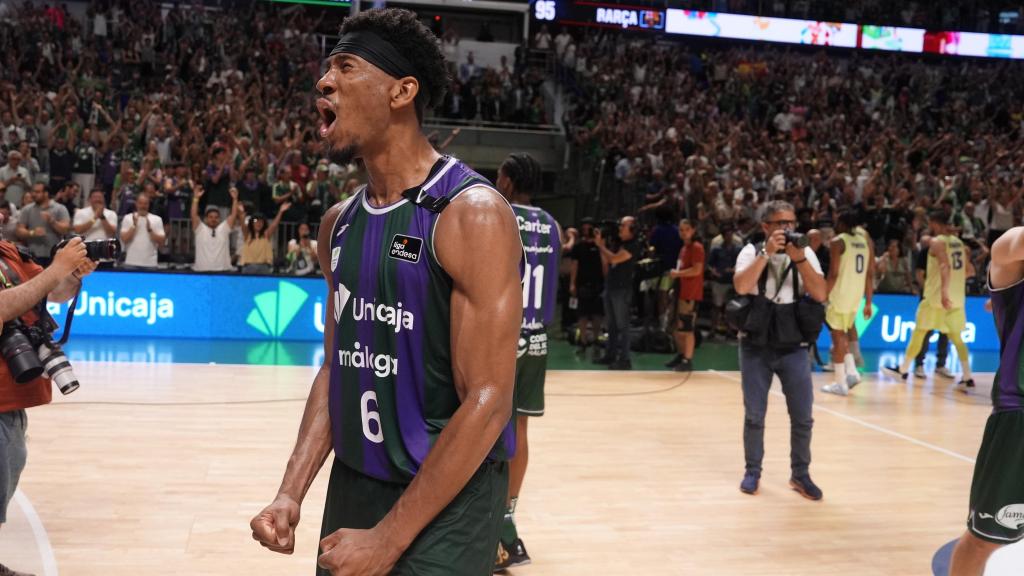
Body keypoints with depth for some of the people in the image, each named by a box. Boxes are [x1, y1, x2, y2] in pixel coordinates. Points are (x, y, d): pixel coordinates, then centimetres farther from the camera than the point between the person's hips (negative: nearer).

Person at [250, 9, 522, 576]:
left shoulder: (472, 214, -19)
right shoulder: (339, 222, 5)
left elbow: (487, 402, -21)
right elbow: (336, 368, 11)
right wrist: (292, 491, 0)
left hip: (445, 503, -7)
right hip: (351, 485, 7)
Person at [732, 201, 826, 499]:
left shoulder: (805, 253, 3)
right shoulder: (752, 251, -2)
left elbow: (820, 294, -9)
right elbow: (741, 286, -20)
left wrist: (799, 258, -17)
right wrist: (767, 253, -22)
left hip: (793, 345, 2)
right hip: (756, 344, -1)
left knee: (802, 415, 2)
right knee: (754, 415, 4)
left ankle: (800, 474, 17)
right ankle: (753, 471, 19)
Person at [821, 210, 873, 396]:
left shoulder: (837, 242, -9)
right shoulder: (865, 241, 10)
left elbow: (833, 274, -16)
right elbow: (870, 274, 10)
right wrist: (868, 303, 13)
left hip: (840, 295, -7)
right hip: (856, 297, 7)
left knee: (838, 337, 2)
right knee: (842, 334, 23)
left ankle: (840, 383, 5)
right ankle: (851, 371, 11)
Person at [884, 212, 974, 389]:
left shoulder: (936, 242, -10)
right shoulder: (958, 242, 13)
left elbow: (945, 266, -25)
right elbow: (970, 271, 15)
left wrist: (944, 291, -31)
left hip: (937, 296, -6)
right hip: (957, 298, 6)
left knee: (919, 332, 5)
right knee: (955, 337, 11)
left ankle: (903, 369, 12)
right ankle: (967, 377, 4)